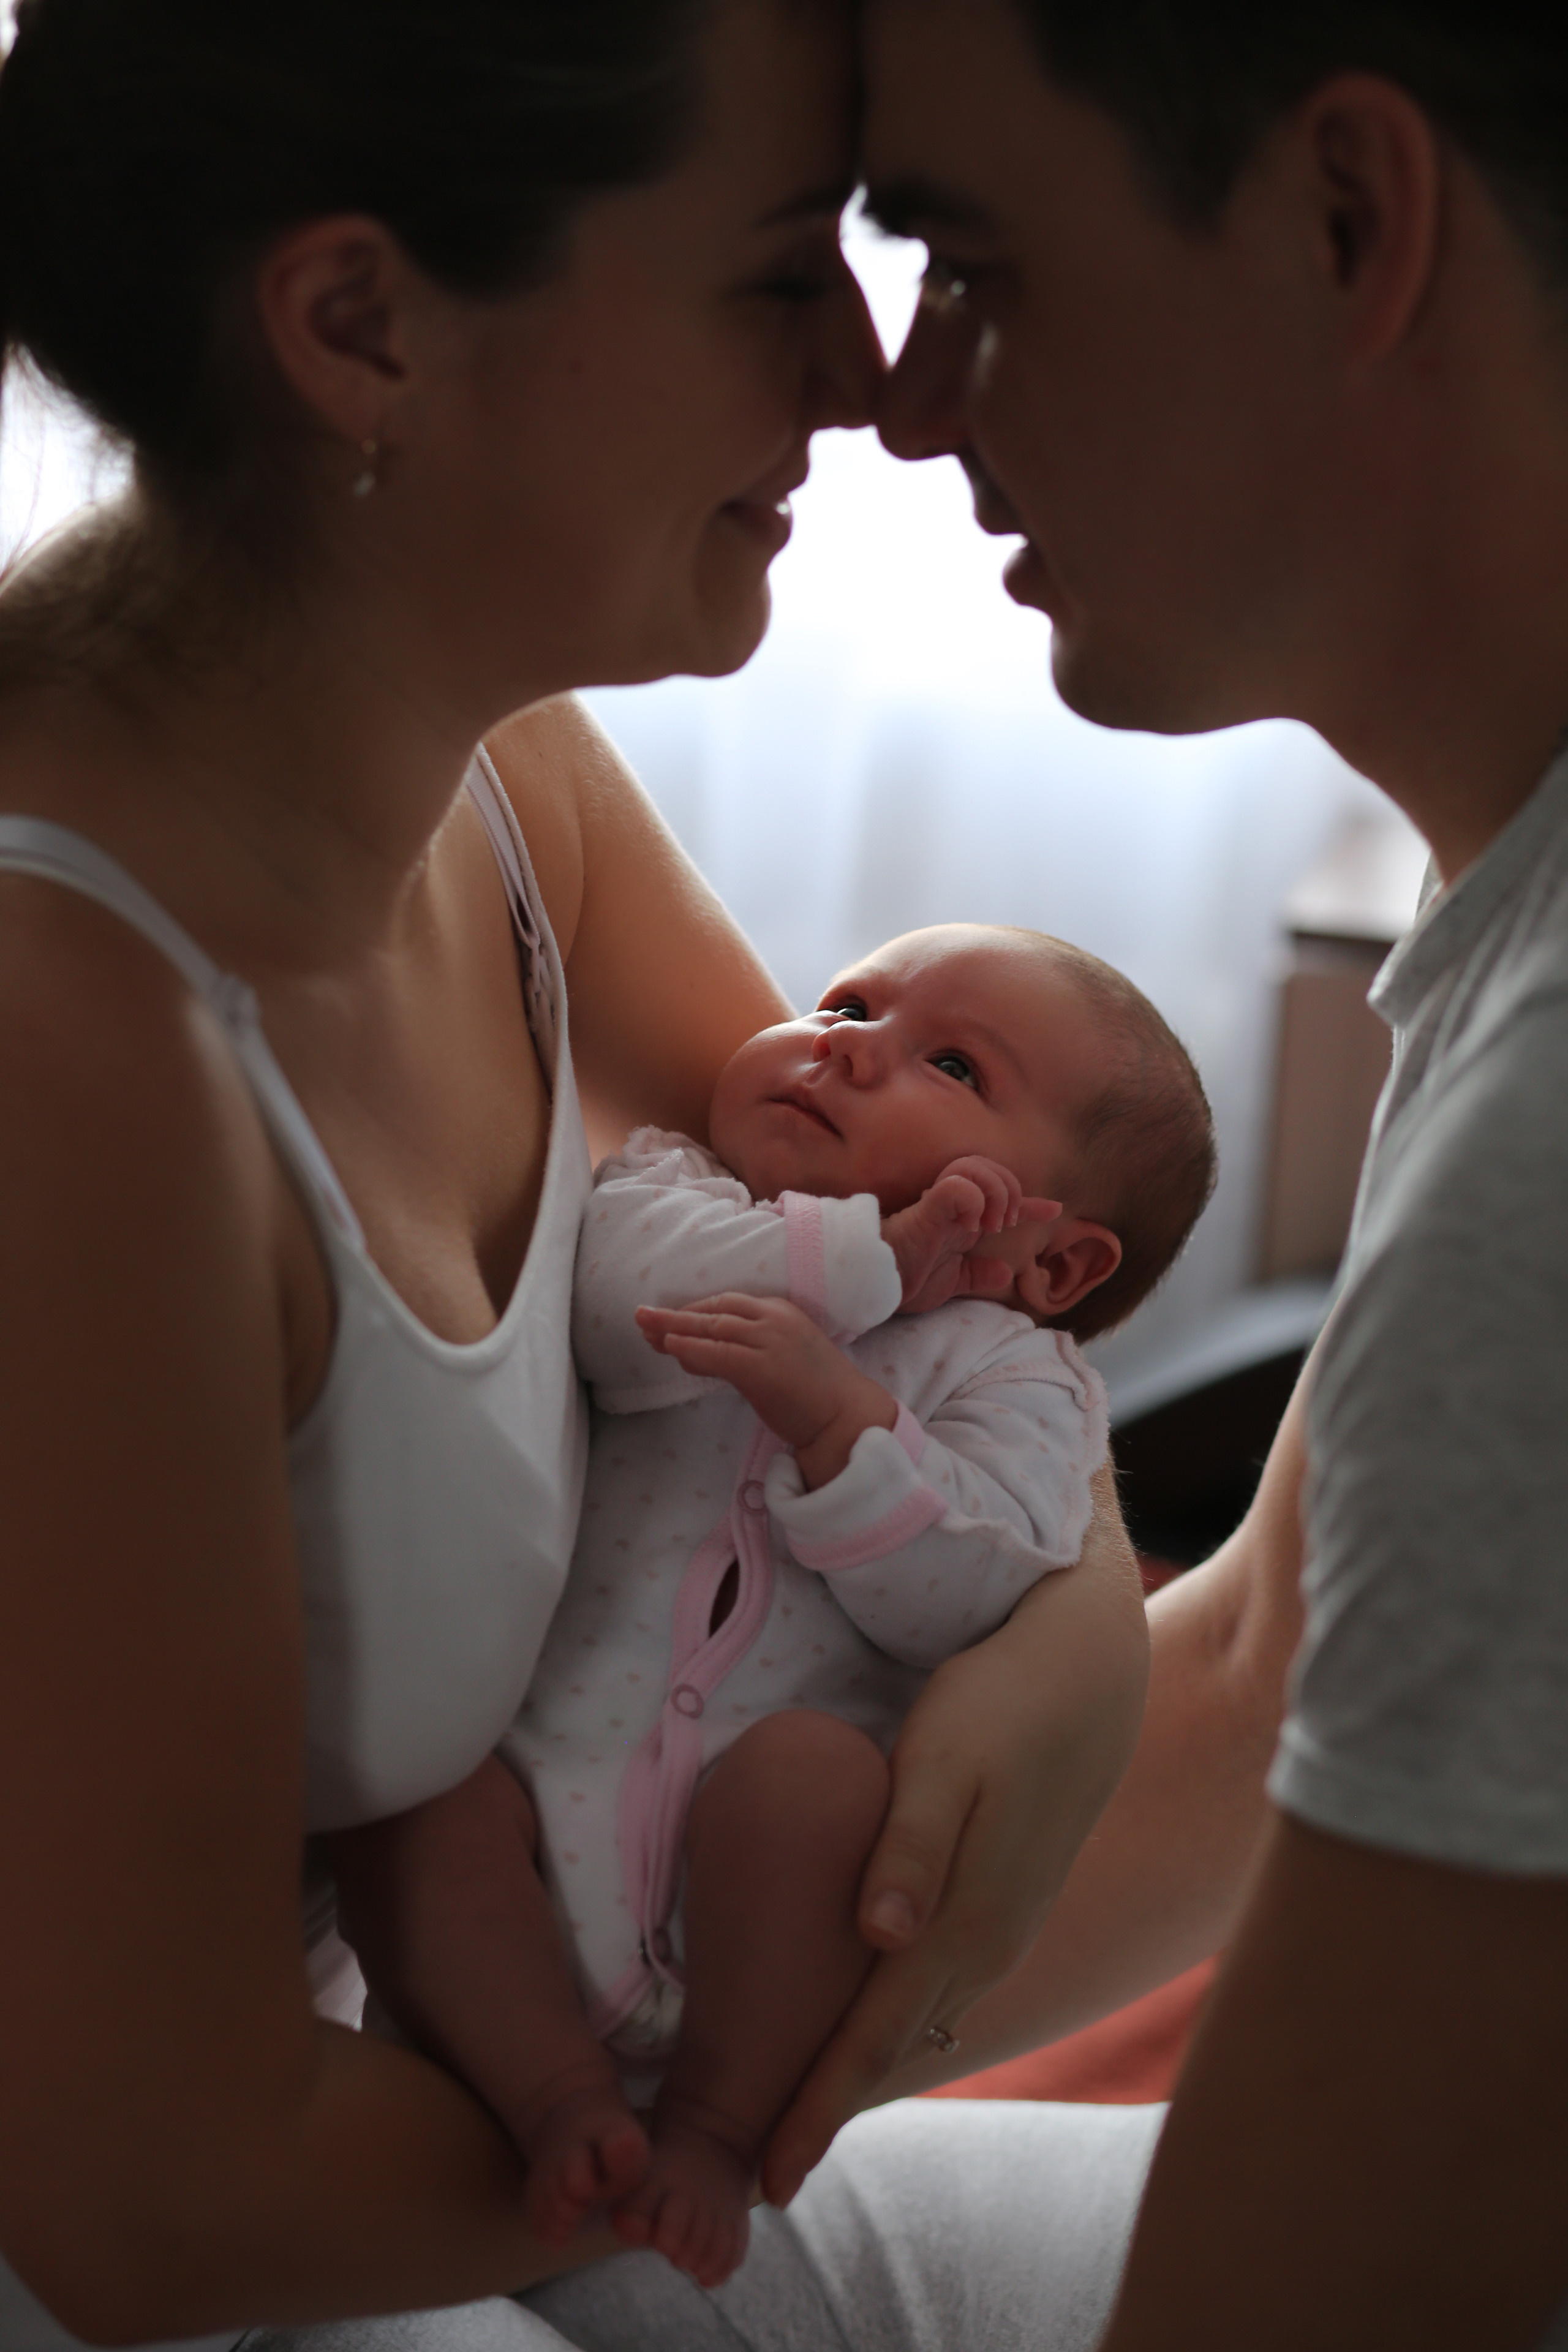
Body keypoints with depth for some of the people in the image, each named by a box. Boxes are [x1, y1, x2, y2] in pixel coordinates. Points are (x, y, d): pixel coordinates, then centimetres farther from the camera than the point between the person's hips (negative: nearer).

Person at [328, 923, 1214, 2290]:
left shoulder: (1004, 1370, 7)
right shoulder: (665, 1191, 15)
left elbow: (959, 1596, -10)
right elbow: (616, 1297, -11)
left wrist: (837, 1415, -23)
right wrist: (871, 1257, -10)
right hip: (542, 1774, 2)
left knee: (809, 1767, -32)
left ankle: (717, 2119, -15)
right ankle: (561, 2094, -14)